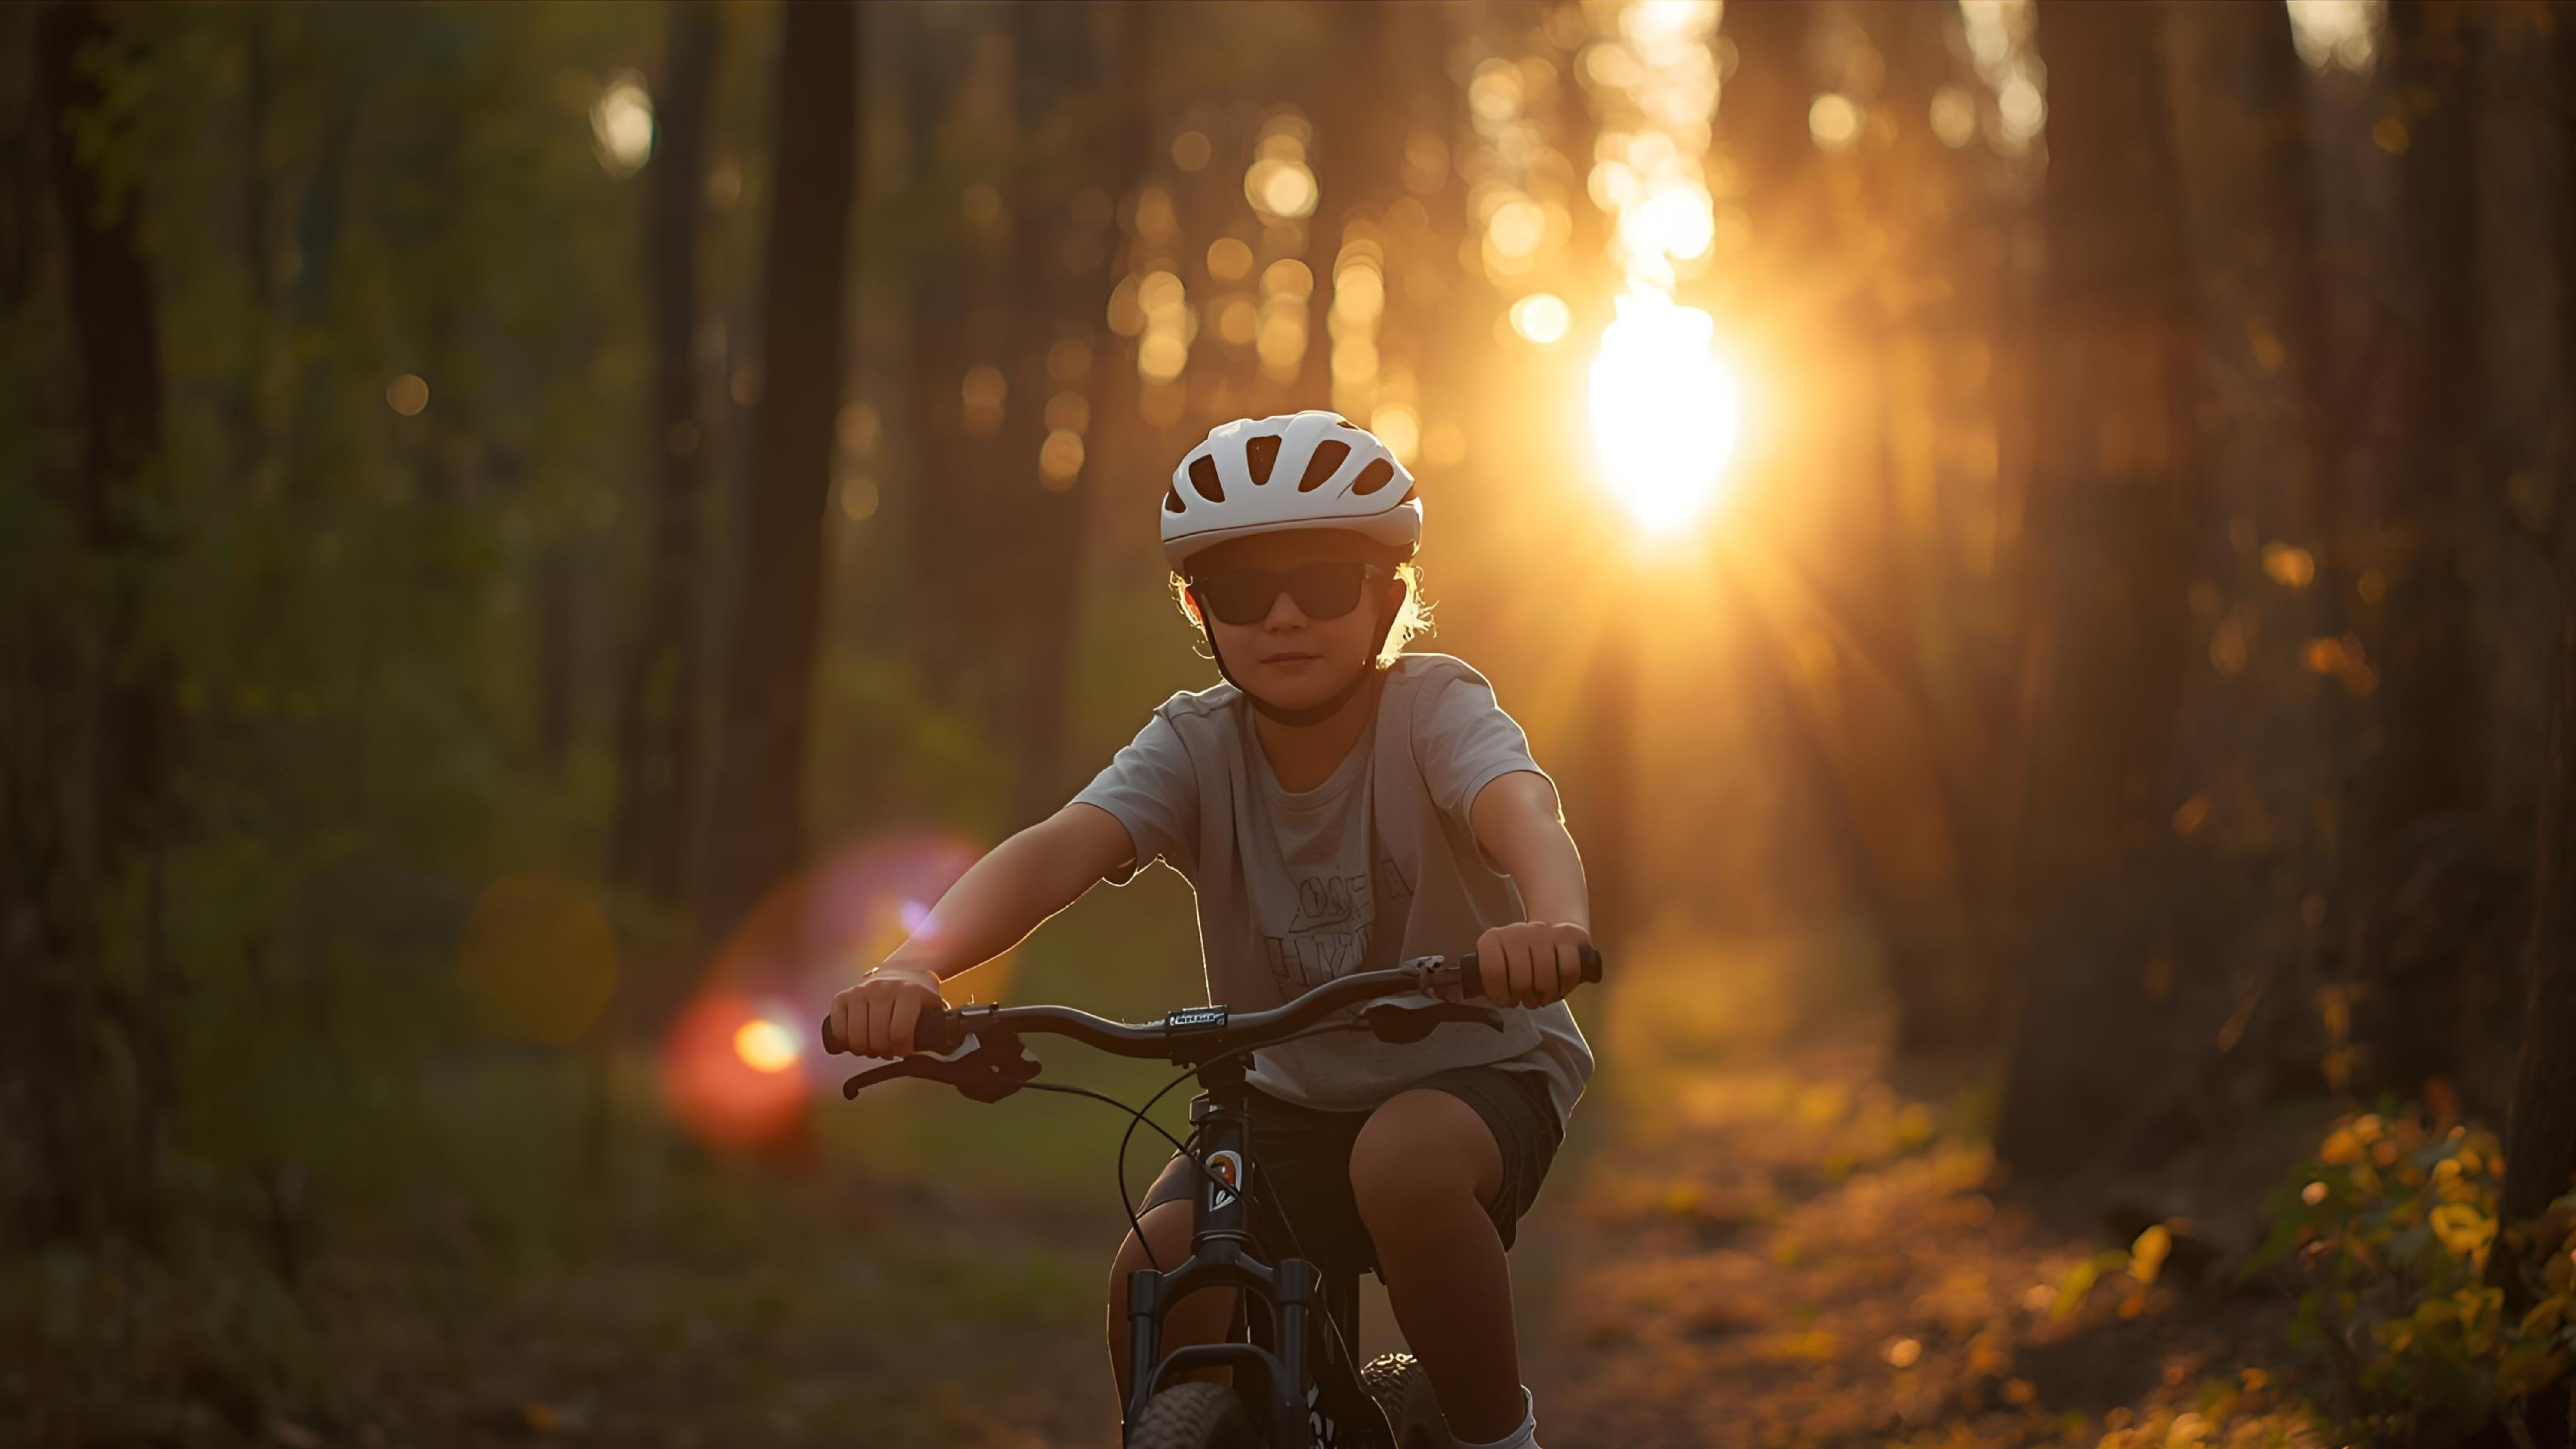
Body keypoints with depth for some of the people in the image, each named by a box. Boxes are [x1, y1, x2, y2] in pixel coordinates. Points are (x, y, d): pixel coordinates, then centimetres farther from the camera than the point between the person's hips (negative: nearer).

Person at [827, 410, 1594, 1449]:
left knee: (1405, 1157, -36)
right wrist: (916, 967, -49)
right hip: (1290, 1098, 3)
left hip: (1477, 1075, -3)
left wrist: (1554, 925, -65)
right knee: (1156, 1275, -24)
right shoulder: (1197, 746, -11)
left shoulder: (1431, 708, -18)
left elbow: (1524, 815, -40)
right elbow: (1057, 850, -28)